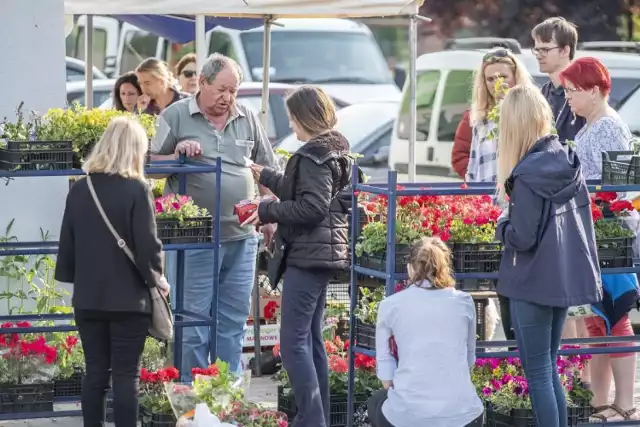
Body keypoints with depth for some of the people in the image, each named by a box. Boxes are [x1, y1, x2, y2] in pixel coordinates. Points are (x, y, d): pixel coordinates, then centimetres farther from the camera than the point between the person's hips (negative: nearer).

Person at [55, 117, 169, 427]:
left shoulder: (79, 189, 2)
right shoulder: (136, 189, -12)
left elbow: (67, 243, 7)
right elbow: (147, 245, -12)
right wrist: (156, 278, 4)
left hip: (88, 298, 4)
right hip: (128, 297, -4)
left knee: (95, 372, 10)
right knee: (125, 375, -1)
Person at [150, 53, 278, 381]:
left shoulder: (247, 119, 10)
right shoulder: (175, 116, 0)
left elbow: (267, 171, 17)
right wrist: (178, 155, -15)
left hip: (241, 236, 4)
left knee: (234, 318, 9)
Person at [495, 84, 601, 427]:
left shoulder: (527, 175, -20)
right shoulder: (568, 161, 2)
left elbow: (522, 238, -19)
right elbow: (582, 216, 11)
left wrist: (503, 223, 0)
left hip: (534, 284, -7)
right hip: (566, 277, 7)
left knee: (537, 372, 1)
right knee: (549, 368, 17)